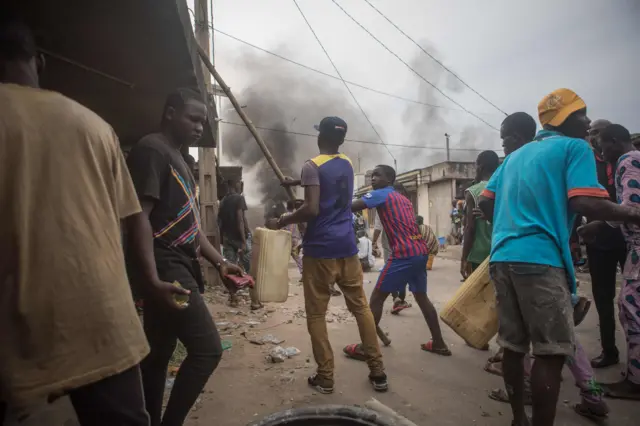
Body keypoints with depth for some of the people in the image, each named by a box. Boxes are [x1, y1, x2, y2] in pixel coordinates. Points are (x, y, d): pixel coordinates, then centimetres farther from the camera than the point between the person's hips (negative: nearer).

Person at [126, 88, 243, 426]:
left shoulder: (177, 158, 20)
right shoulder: (151, 150, -9)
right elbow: (139, 216, -19)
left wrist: (219, 262, 13)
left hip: (177, 267, 10)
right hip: (164, 267, -10)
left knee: (158, 355, 16)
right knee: (207, 349, -10)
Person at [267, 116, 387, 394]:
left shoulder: (313, 166, -8)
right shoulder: (347, 164, 13)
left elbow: (312, 209, -18)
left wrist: (281, 221, -5)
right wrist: (299, 182, 41)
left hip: (320, 249, -6)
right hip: (347, 247, 6)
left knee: (316, 313, 6)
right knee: (360, 306, 12)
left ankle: (325, 377, 13)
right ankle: (378, 372, 19)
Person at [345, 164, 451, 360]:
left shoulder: (380, 194, 0)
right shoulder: (404, 199, 25)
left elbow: (352, 207, -13)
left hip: (404, 253, -8)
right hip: (421, 251, 9)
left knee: (376, 298, 0)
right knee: (421, 297, 22)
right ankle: (439, 343, 29)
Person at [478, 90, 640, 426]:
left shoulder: (514, 156, 22)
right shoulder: (575, 147, 3)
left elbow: (485, 203, 17)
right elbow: (585, 203, -12)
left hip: (502, 257, 7)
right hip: (540, 259, -7)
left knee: (514, 346, 13)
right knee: (551, 351, 0)